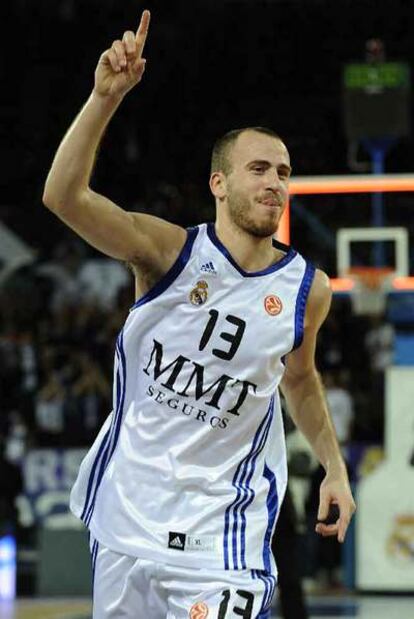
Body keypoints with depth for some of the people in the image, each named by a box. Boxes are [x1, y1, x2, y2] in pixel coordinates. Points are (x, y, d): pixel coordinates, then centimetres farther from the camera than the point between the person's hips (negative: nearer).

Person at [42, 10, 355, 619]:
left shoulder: (308, 289, -1)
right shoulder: (169, 250, -9)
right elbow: (64, 196, -24)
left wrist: (334, 467, 13)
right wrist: (106, 97, -37)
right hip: (127, 515, 0)